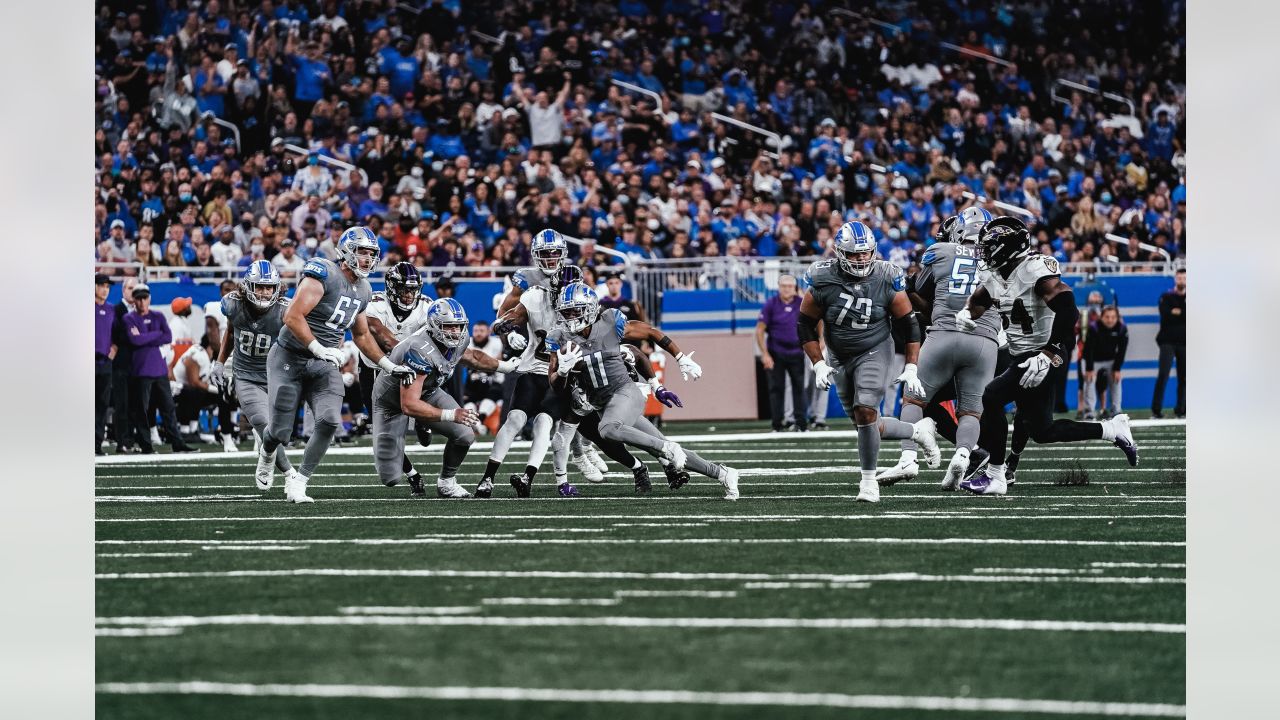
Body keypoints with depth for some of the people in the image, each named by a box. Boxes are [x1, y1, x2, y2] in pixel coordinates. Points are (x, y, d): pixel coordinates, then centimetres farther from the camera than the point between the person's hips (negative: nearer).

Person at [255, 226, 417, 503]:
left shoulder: (362, 291, 8)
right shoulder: (324, 275, -18)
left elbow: (361, 335, 23)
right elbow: (292, 317, -24)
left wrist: (390, 366, 17)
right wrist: (320, 349, -28)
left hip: (324, 365, 6)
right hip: (290, 359, -6)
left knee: (329, 422, -18)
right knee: (281, 431, -2)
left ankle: (297, 482, -7)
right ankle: (267, 453, 37)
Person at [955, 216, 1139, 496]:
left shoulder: (1036, 271, -21)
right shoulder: (994, 275, 5)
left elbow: (1067, 311, -29)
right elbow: (978, 300, 23)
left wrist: (1048, 356, -34)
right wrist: (965, 314, -2)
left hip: (1043, 359, -10)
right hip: (1021, 358, 10)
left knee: (992, 398, -20)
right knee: (1041, 432, 15)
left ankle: (994, 477, -13)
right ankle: (1113, 430, 27)